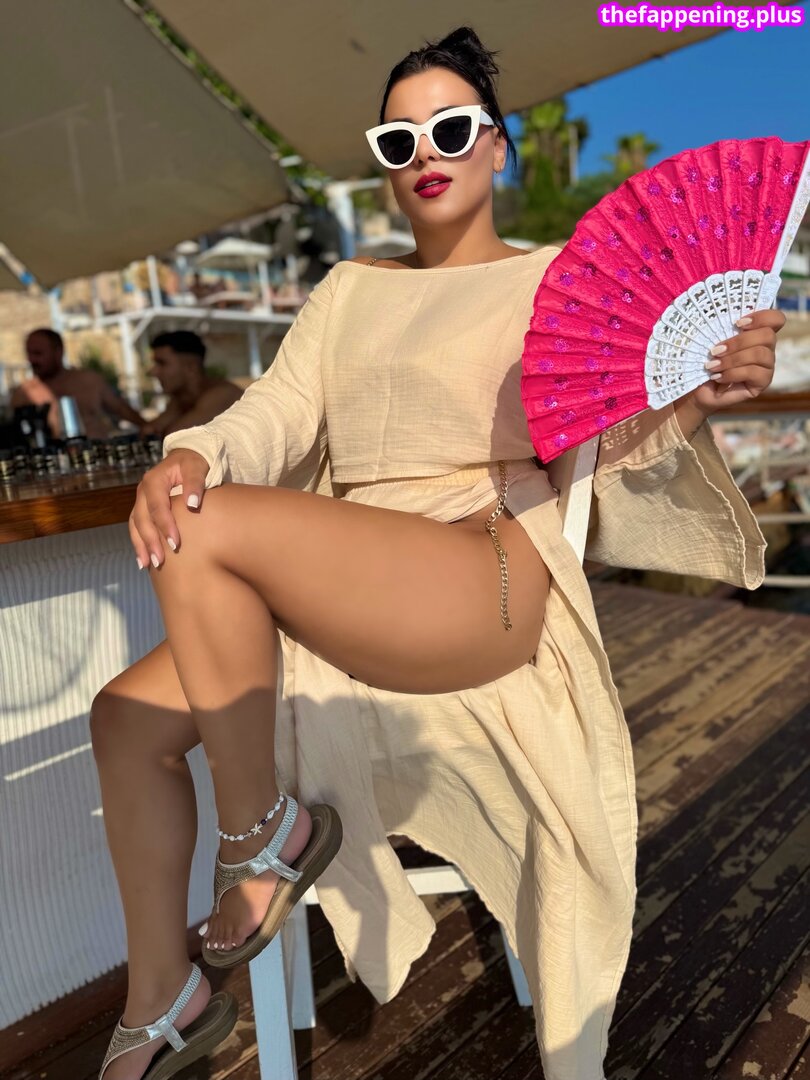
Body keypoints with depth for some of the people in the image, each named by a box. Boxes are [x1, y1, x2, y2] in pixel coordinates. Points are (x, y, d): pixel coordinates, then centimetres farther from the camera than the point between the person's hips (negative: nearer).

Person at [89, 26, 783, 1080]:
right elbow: (273, 414, 10)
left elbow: (608, 448, 3)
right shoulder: (351, 288, 23)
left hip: (495, 577, -5)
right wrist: (188, 457, -11)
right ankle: (159, 992, 13)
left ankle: (264, 825, -6)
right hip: (342, 593, 6)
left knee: (208, 531, -26)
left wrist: (694, 403, -18)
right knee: (126, 715, -8)